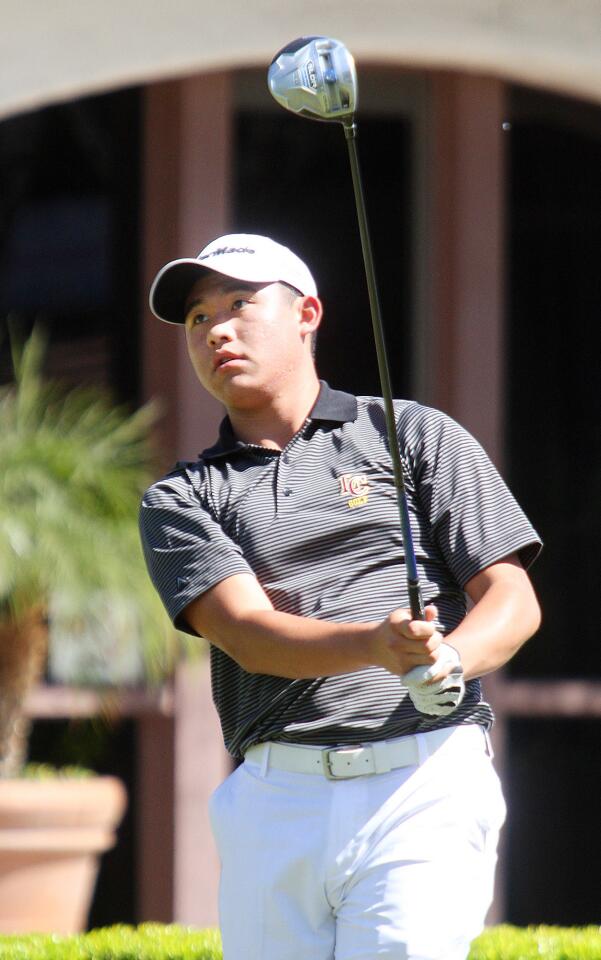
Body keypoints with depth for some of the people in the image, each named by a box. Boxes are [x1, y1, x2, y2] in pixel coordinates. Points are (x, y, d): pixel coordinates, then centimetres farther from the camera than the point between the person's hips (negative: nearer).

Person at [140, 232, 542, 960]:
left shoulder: (413, 435, 12)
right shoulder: (178, 500, 15)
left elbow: (513, 600, 7)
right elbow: (249, 635, -3)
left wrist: (449, 660, -17)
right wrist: (379, 646, -23)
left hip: (426, 780, -3)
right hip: (274, 796, 3)